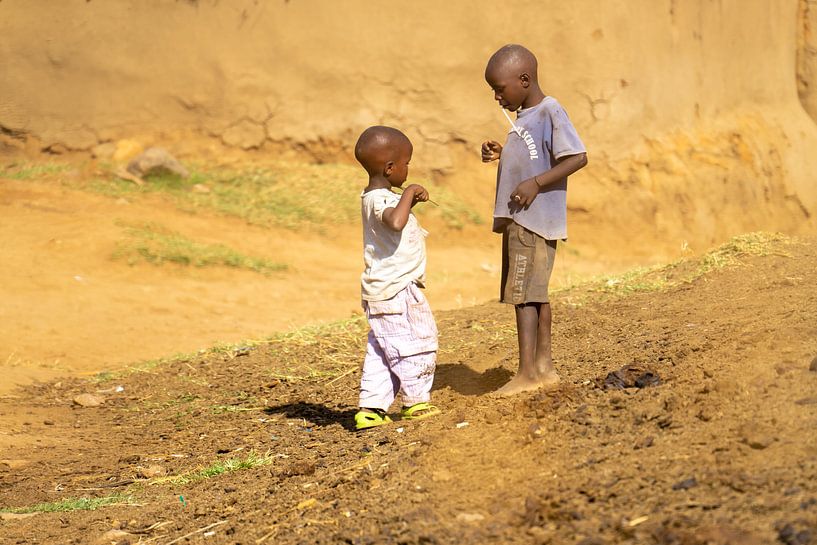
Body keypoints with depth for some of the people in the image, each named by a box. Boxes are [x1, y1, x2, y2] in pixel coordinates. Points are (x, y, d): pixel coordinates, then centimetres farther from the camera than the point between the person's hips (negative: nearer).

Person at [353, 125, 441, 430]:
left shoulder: (372, 198, 13)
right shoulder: (382, 200, -20)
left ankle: (370, 409, 12)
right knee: (417, 345, 3)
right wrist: (409, 193, -29)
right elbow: (395, 222, -42)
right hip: (398, 290, -10)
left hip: (379, 291, 10)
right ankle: (415, 401, 14)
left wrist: (411, 201, 19)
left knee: (380, 353, 12)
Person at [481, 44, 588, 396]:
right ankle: (544, 367, 19)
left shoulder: (550, 112, -12)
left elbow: (578, 157, -20)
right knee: (533, 293, 13)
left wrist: (536, 183, -24)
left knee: (523, 292, -11)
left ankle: (527, 373, -10)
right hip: (519, 219, 10)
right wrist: (501, 154, 11)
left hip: (534, 219, -10)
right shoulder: (524, 117, 17)